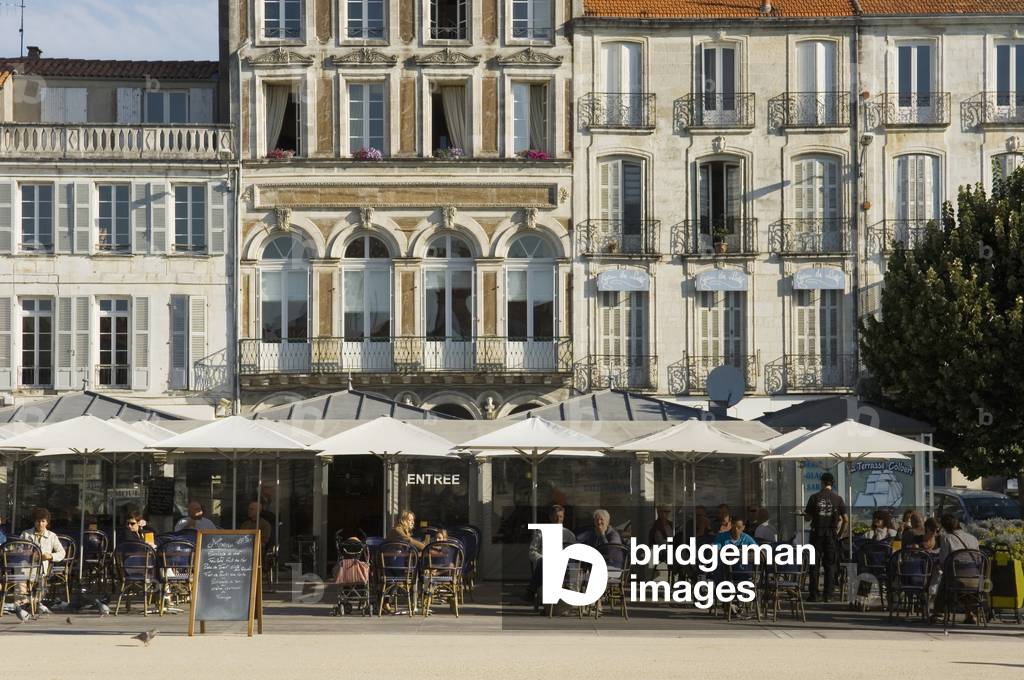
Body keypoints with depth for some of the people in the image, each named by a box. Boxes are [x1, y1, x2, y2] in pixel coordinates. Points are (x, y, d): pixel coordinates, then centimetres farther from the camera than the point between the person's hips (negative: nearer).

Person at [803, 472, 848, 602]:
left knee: (815, 565, 4)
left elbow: (807, 518, -2)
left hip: (817, 533, -1)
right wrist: (840, 533, 11)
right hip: (831, 534, 1)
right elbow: (845, 519, -2)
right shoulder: (837, 498, -1)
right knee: (830, 565, 6)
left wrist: (805, 515, 21)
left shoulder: (814, 498, -3)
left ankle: (813, 594, 2)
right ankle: (828, 595, 2)